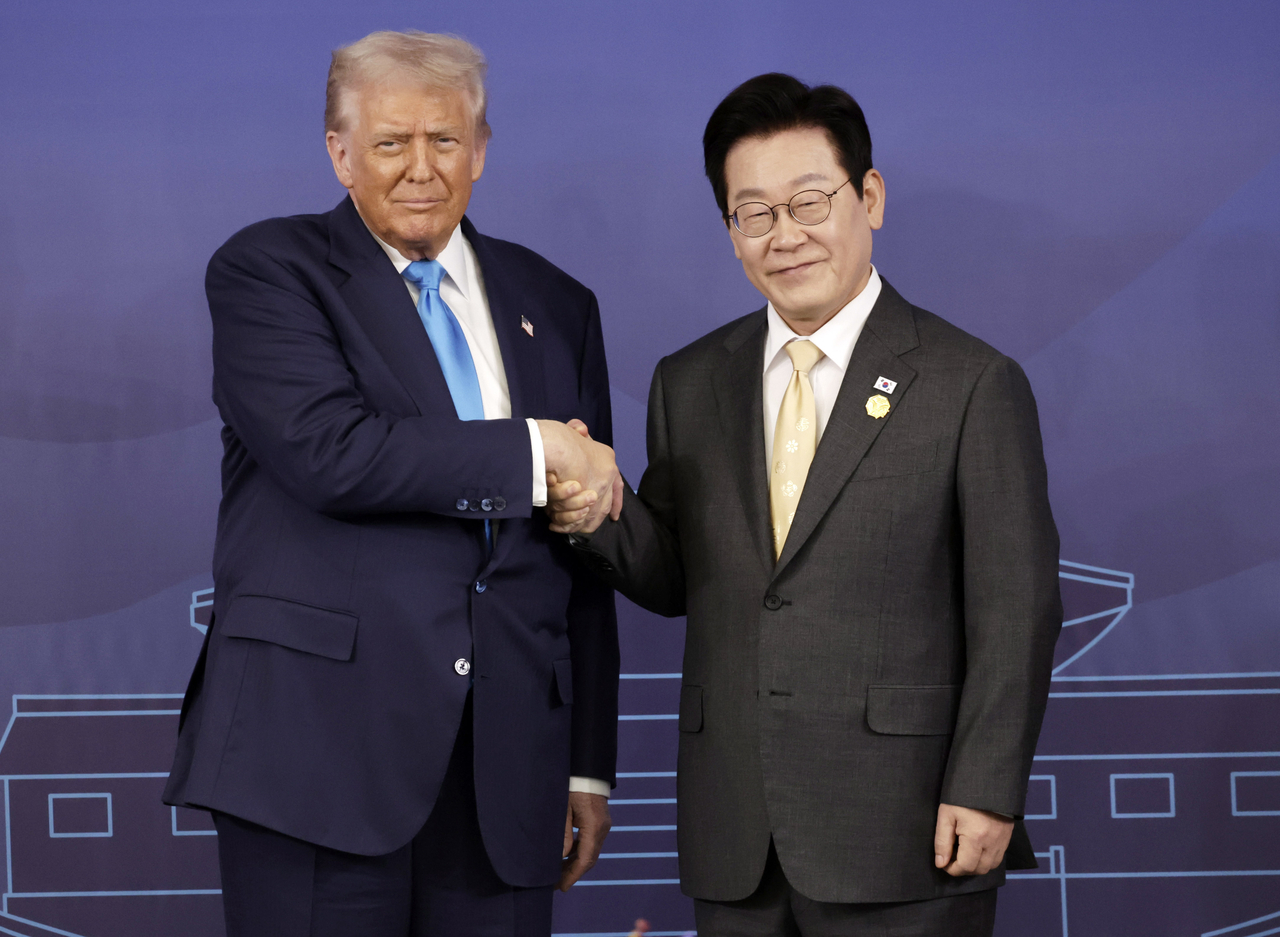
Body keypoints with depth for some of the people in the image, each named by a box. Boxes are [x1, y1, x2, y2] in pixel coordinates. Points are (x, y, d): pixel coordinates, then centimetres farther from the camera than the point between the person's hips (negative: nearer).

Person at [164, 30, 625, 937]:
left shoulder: (556, 307, 16)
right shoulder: (265, 271, 2)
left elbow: (584, 556, 16)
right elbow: (331, 454, -16)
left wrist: (589, 763, 14)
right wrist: (534, 447, -8)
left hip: (505, 762, 4)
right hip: (317, 744, -4)